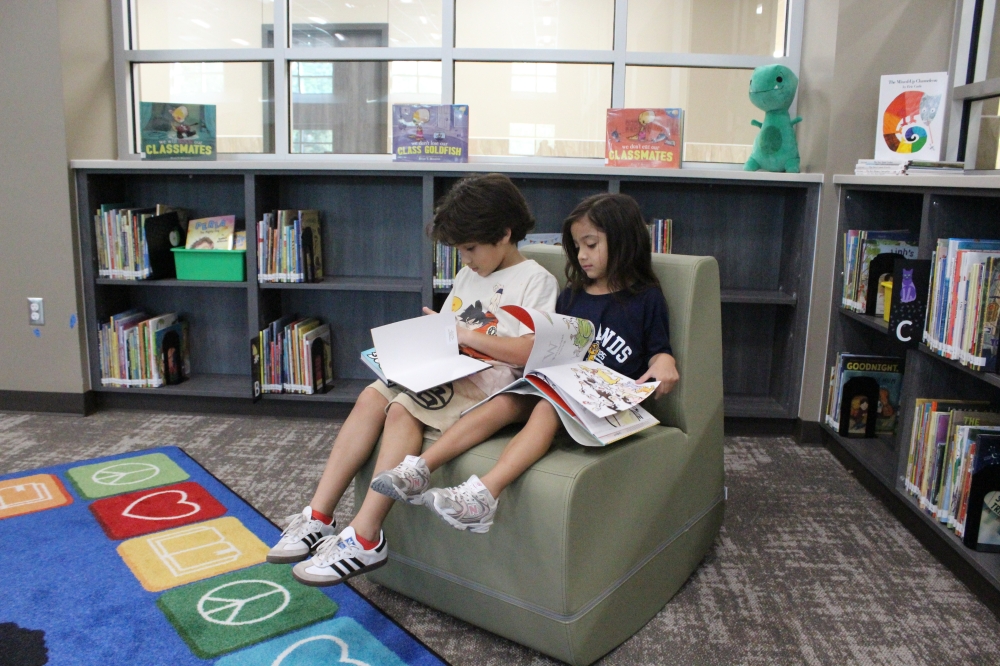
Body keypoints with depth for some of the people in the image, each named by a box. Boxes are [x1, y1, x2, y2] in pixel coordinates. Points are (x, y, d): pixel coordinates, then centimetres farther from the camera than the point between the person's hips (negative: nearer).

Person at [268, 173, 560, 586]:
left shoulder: (536, 280, -3)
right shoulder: (468, 276, 23)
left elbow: (532, 351, -17)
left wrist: (467, 335, -14)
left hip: (488, 384, -8)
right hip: (448, 372, 8)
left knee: (403, 409, -28)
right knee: (372, 397, -15)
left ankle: (365, 538, -27)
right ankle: (318, 517, -16)